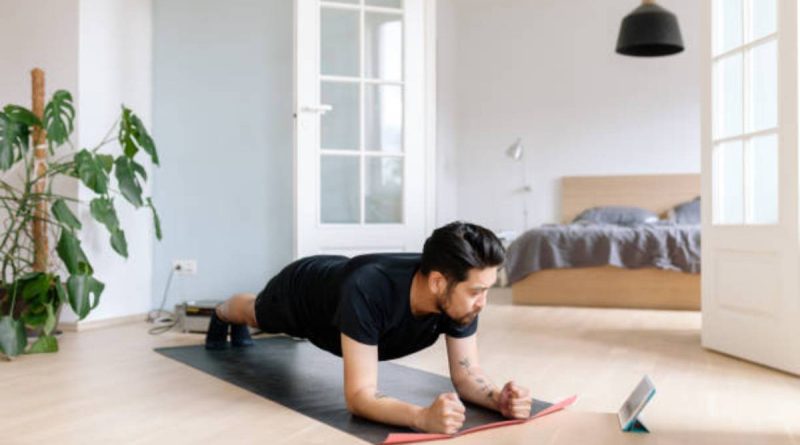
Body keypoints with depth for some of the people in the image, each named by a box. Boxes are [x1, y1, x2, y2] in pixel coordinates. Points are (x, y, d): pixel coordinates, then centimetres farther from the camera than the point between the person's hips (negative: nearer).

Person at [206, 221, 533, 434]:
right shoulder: (368, 291, -53)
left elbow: (466, 373, -28)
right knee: (256, 314, 33)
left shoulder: (459, 294, -37)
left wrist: (499, 398, -50)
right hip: (301, 291, -5)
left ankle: (238, 328, 74)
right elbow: (358, 395, -52)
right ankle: (221, 316, 69)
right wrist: (423, 416, -69)